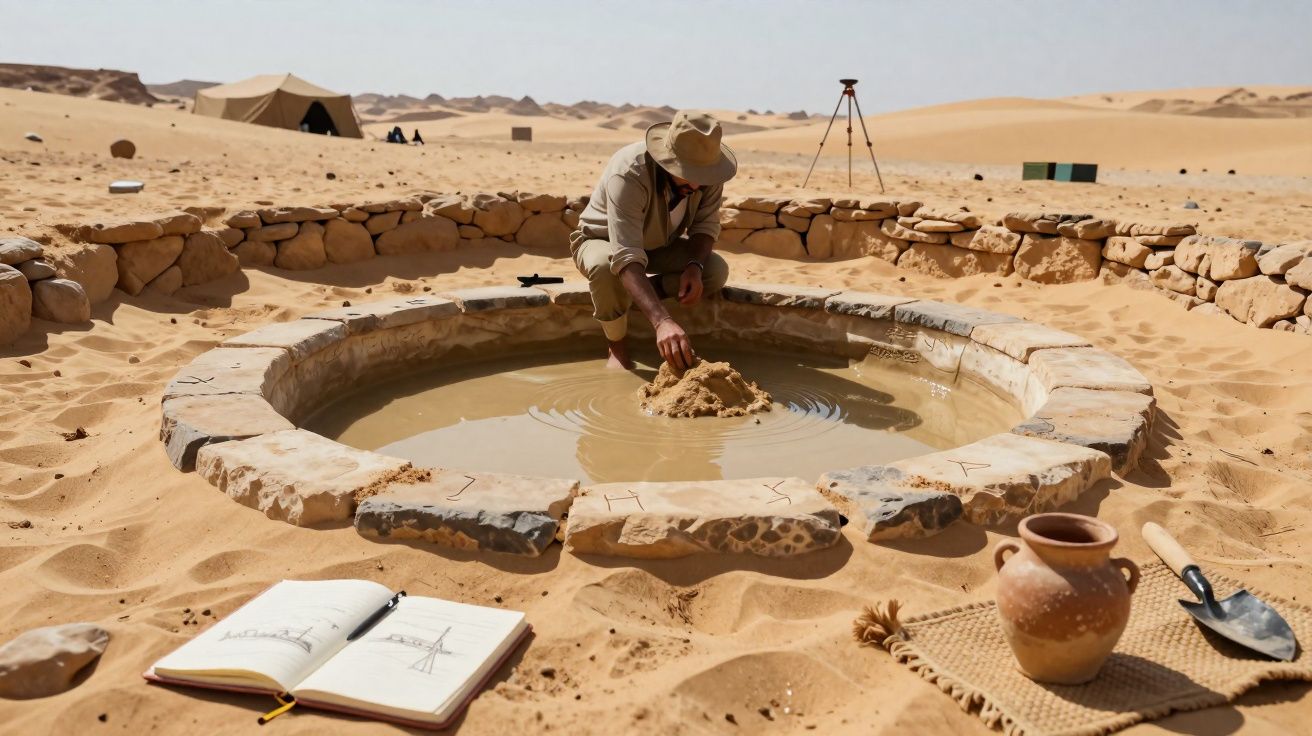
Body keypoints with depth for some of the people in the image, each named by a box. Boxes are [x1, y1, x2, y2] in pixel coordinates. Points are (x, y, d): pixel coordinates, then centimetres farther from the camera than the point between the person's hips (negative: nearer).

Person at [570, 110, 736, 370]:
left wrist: (695, 265, -32)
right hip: (603, 241, -4)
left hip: (661, 245, 5)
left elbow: (706, 224, -10)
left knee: (717, 271, -20)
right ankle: (616, 346, -13)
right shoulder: (628, 174, -40)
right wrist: (662, 322, -61)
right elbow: (626, 258, -49)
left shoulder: (707, 173, -24)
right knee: (606, 267, -40)